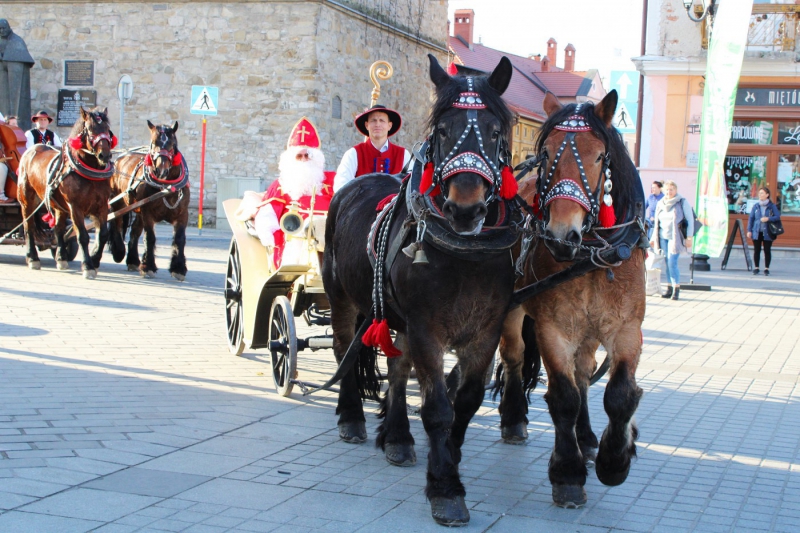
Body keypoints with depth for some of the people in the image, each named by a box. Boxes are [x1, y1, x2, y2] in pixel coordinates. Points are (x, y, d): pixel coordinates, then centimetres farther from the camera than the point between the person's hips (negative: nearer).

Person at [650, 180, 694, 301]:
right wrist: (653, 238, 20)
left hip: (675, 237, -5)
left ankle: (676, 289, -5)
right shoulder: (660, 204, 13)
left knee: (672, 262, -12)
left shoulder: (682, 202, -2)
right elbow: (656, 222, 22)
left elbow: (690, 220, -2)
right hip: (663, 237, 5)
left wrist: (689, 238, -7)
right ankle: (669, 288, 8)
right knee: (667, 263, 4)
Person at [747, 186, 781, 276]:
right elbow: (751, 218, 8)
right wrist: (749, 230, 2)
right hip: (757, 232, 2)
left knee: (767, 251, 2)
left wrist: (768, 219, -19)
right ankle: (756, 268, 14)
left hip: (767, 233, -2)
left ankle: (766, 268, 11)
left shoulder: (772, 206, -1)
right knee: (756, 250, 4)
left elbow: (778, 217, -4)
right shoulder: (756, 206, 6)